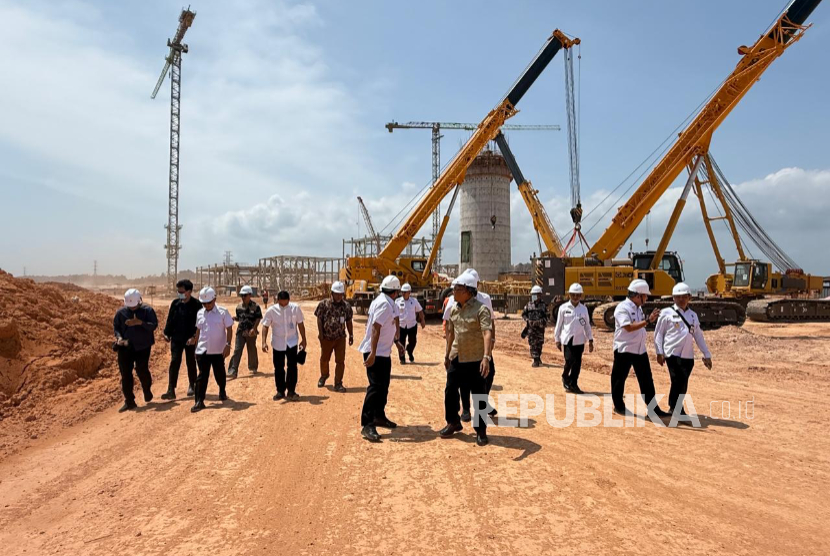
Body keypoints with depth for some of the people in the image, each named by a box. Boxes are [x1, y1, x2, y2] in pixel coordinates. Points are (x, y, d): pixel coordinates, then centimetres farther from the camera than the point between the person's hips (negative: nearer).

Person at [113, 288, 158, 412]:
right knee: (125, 374, 2)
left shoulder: (147, 310, -4)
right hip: (125, 347, 3)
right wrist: (119, 337, -9)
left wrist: (140, 322, -27)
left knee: (142, 370, -5)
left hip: (142, 347, -3)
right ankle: (129, 401, 12)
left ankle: (147, 390, 28)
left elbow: (154, 325, -12)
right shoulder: (121, 312, 4)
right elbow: (115, 326, 10)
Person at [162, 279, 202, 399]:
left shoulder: (196, 304, -10)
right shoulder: (175, 303, 2)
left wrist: (194, 337, -16)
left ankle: (192, 386, 28)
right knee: (174, 362, -2)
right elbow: (170, 319, 9)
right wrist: (167, 333, 3)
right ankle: (171, 390, -2)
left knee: (191, 363, 11)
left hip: (190, 339, -3)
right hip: (176, 338, 3)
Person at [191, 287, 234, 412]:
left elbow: (229, 329, -6)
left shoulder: (223, 312, -8)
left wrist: (228, 345, -15)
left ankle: (222, 391, 37)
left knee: (220, 374, 12)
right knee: (202, 376, 0)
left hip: (218, 350, -2)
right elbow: (198, 330, 14)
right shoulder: (200, 313, 5)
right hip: (202, 350, 2)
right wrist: (196, 346, 13)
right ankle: (199, 401, 1)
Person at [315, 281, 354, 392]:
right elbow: (319, 319, -5)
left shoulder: (346, 306, 0)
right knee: (324, 359, 16)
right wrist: (320, 333, -11)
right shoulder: (324, 304, -7)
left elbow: (348, 321, 8)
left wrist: (351, 335, 8)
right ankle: (324, 376, 44)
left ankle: (338, 384, 8)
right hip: (327, 338, -1)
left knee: (340, 361, -2)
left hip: (340, 338, 1)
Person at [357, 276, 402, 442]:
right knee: (376, 386, -11)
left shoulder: (386, 303, 12)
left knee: (383, 385, 19)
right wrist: (373, 353, -32)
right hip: (376, 353, -11)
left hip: (384, 352, 11)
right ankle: (367, 425, -10)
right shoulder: (384, 304, -19)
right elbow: (375, 328, -27)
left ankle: (379, 416, 33)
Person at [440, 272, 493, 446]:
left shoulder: (480, 309, -17)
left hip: (475, 360, -6)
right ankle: (453, 423, 34)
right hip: (456, 359, 6)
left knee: (479, 397, 4)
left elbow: (487, 333, -27)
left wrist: (486, 357, -39)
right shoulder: (453, 309, 5)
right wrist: (447, 355, 19)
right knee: (450, 392, 14)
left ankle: (481, 430, 20)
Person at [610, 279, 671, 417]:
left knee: (647, 380, 7)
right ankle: (618, 406, 21)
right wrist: (648, 321, -30)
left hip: (640, 350, 8)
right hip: (624, 350, -8)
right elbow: (629, 327, -27)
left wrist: (649, 319, 4)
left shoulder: (638, 308, 11)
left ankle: (653, 408, 13)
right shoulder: (622, 308, -16)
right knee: (619, 379, 6)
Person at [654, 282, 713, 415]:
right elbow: (658, 334, 0)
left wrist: (707, 355, 16)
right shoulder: (667, 313, 1)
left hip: (688, 356, 5)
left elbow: (699, 336, 19)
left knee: (683, 384, 7)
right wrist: (659, 352, -7)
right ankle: (677, 410, -3)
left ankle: (675, 409, 20)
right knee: (678, 382, -11)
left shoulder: (693, 315, 15)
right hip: (673, 353, -5)